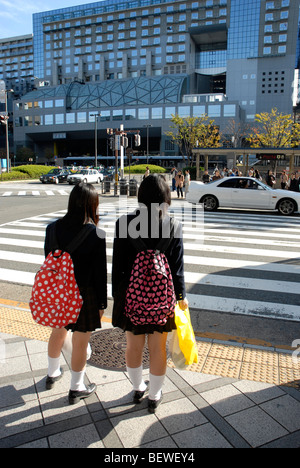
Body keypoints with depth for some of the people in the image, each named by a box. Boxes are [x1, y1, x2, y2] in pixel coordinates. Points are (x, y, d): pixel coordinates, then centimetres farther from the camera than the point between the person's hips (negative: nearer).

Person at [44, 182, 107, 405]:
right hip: (84, 295, -5)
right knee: (80, 343, 12)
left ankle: (52, 374, 49)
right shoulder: (96, 234, -20)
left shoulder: (53, 228, -6)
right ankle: (76, 389, 31)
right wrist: (102, 303, -3)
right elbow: (100, 272, -15)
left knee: (58, 332, 27)